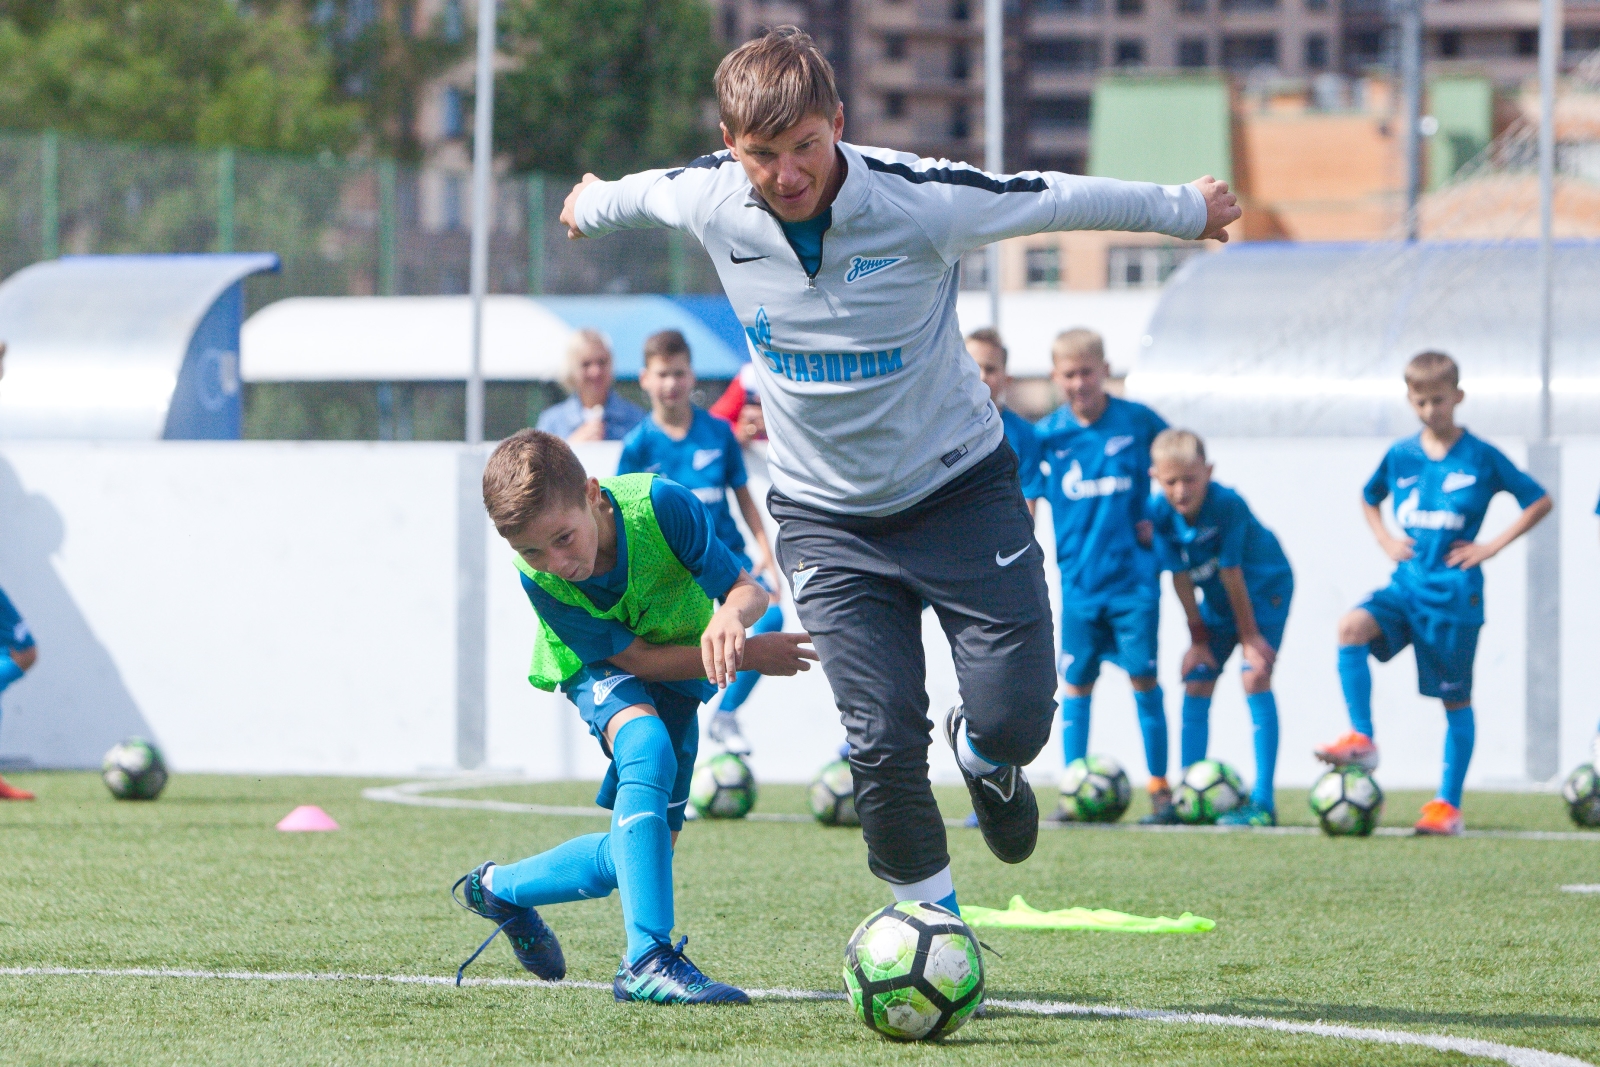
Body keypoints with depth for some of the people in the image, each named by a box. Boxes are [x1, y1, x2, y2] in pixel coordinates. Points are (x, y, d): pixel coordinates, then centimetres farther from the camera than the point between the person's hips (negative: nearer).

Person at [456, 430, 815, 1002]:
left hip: (681, 669, 3)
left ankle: (499, 888, 28)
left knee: (643, 854, 0)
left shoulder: (660, 505, -33)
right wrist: (747, 656, -33)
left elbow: (747, 588, -24)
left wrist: (729, 617, -50)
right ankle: (648, 960, -40)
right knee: (648, 748, -38)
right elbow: (637, 659, -25)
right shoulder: (542, 583, -31)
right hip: (603, 671, -3)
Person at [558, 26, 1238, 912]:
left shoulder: (920, 200, -24)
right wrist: (594, 205, 32)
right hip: (826, 515, 1)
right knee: (882, 741, -11)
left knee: (1017, 715, -7)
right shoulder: (708, 201, -16)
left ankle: (982, 758, 32)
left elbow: (1062, 201, -9)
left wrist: (1187, 210, 5)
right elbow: (643, 192, 10)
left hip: (957, 483, -1)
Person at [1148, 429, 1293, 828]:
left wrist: (1249, 635, -19)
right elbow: (1179, 575, -12)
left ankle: (1263, 800, -22)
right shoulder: (1160, 512, -19)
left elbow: (1231, 574, -26)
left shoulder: (1228, 505, -33)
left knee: (1255, 675, -20)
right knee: (1196, 683, 3)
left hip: (1264, 589, -6)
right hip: (1215, 599, 6)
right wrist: (1198, 637, -8)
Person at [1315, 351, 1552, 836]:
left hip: (1453, 591, -3)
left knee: (1455, 698, 3)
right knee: (1353, 626, -25)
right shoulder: (1400, 456, 7)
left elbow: (1540, 501, 1)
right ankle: (1361, 740, -19)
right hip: (1407, 583, 3)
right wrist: (1385, 539, 9)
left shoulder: (1482, 458, -4)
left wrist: (1492, 546, -5)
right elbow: (1369, 497, 26)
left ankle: (1449, 805, 9)